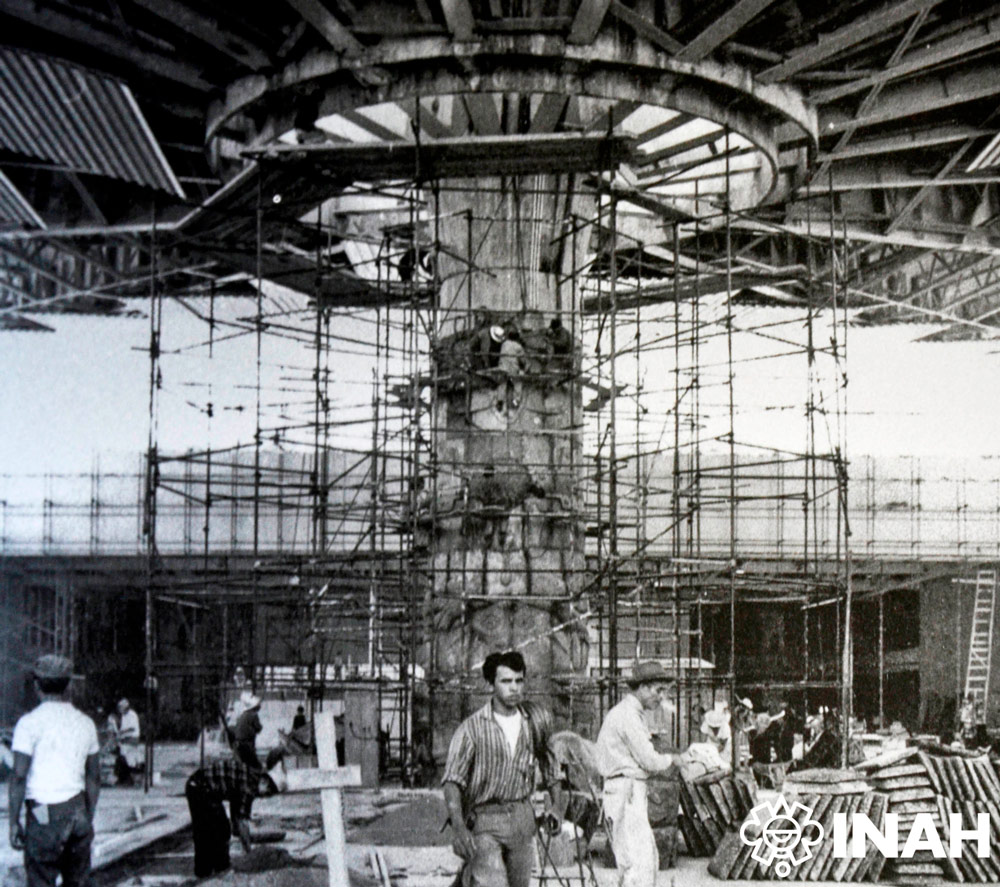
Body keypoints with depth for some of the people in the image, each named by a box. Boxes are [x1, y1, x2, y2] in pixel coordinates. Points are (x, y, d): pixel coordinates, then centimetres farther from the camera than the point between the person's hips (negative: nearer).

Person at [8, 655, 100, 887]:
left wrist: (14, 822, -5)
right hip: (77, 809, 5)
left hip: (43, 815, -4)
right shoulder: (85, 723, 8)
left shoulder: (30, 722, -7)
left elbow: (19, 777, -11)